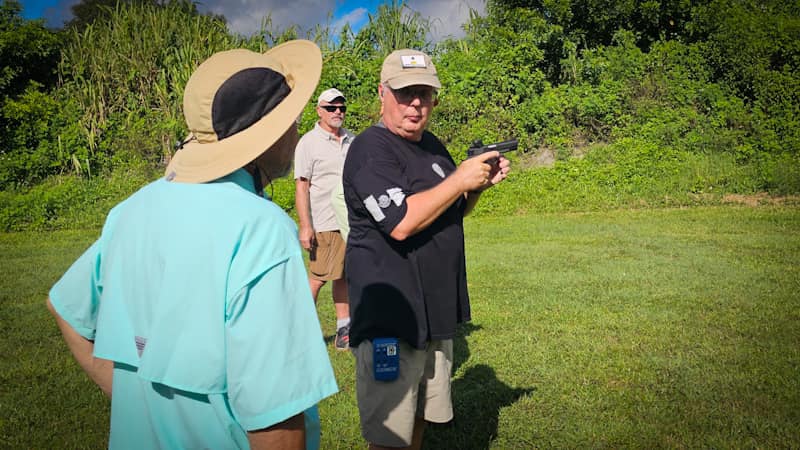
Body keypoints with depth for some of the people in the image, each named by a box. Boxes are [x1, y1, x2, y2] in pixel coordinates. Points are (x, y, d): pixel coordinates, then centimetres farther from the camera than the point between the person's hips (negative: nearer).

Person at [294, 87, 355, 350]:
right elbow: (301, 186, -8)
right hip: (326, 225, -5)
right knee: (318, 277, -2)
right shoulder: (309, 143, -4)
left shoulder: (352, 140, 14)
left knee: (344, 276, 11)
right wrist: (305, 226, -14)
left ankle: (344, 327, 19)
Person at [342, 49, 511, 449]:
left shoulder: (433, 145, 12)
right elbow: (401, 223, -27)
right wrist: (460, 179, -18)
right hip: (389, 317, -8)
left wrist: (480, 184, 4)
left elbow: (451, 213, 24)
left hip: (436, 311, 9)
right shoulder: (371, 149, -15)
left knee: (421, 416, 21)